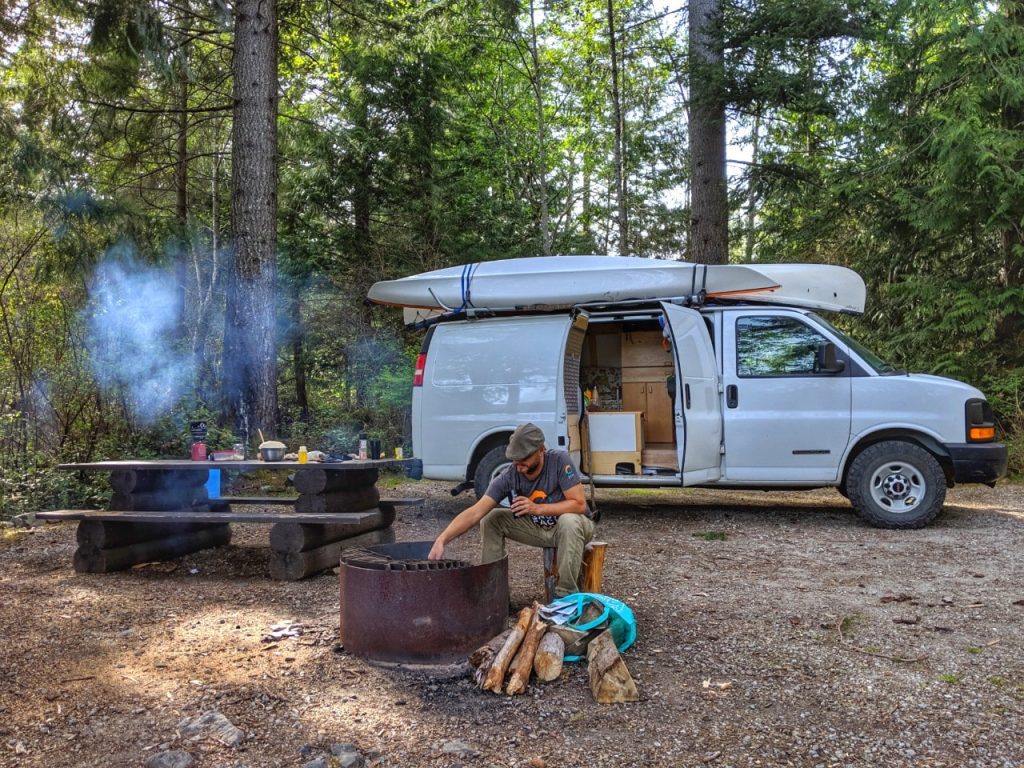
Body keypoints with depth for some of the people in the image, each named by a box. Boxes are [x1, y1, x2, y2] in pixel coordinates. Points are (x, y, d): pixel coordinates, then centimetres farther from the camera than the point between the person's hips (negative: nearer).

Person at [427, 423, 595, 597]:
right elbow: (475, 513, -27)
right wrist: (441, 540, -41)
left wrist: (537, 508, -35)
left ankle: (566, 594, -23)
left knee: (569, 521, -38)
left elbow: (579, 504, -26)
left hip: (574, 524, -3)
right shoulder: (508, 477, -19)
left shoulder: (559, 460, -26)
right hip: (538, 528, 4)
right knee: (490, 520, -12)